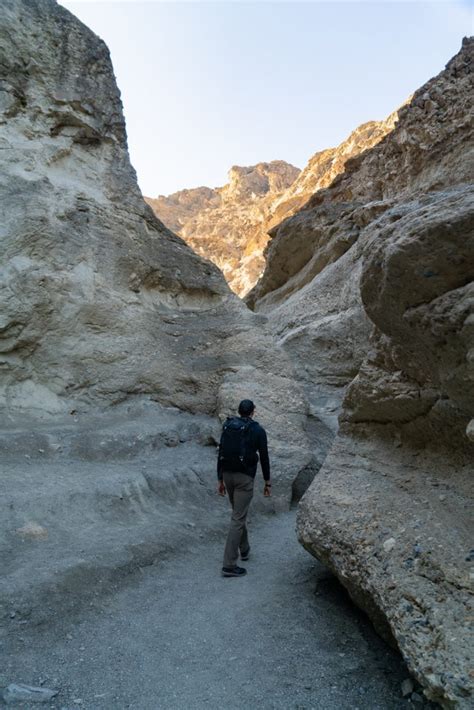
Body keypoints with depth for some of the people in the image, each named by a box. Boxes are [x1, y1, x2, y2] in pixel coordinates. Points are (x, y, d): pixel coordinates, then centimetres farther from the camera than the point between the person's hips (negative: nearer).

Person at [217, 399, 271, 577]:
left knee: (238, 512, 25)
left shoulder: (227, 427, 6)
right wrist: (268, 482, 4)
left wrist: (220, 480, 13)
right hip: (245, 477, -5)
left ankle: (244, 549, 39)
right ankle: (229, 565, -2)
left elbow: (221, 455, 7)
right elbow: (264, 458, -5)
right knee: (238, 519, -3)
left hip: (228, 474, 6)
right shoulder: (258, 430, -7)